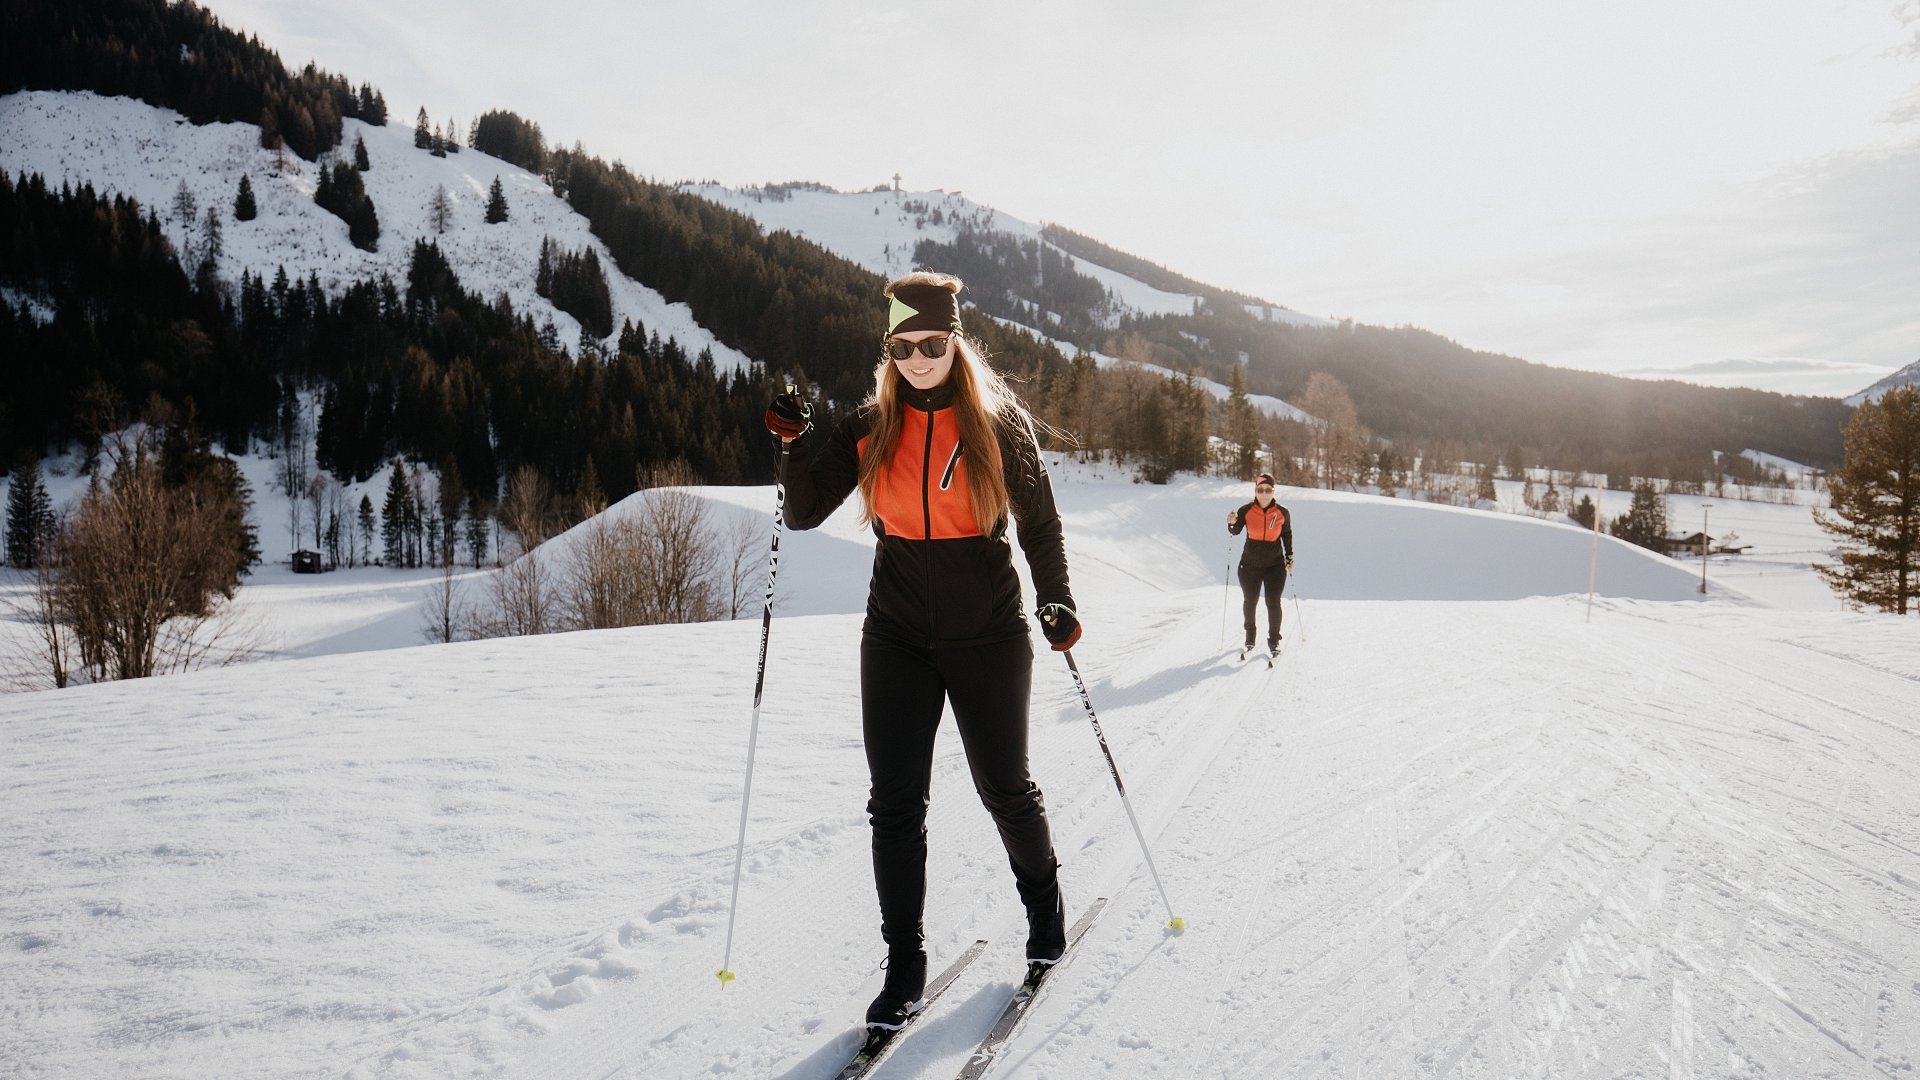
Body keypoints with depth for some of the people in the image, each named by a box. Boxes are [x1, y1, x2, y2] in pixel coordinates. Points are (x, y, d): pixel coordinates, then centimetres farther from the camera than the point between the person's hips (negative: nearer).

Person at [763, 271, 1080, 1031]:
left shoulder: (998, 419, -5)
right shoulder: (871, 426, 1)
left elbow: (1039, 519, 3)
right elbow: (804, 514, -1)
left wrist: (1057, 604, -6)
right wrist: (796, 444, -15)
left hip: (988, 635, -2)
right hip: (897, 635, 2)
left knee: (1005, 788, 11)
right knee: (895, 802, 1)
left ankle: (1044, 904, 38)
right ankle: (905, 963, 13)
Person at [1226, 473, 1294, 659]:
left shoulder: (1282, 513, -7)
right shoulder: (1246, 511, -10)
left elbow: (1287, 535, 8)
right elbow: (1236, 531, -13)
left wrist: (1289, 557, 5)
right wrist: (1232, 523, -34)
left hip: (1275, 565, 0)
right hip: (1250, 565, 1)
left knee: (1273, 604, 0)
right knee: (1249, 602, 12)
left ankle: (1274, 641, 14)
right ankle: (1250, 639, 29)